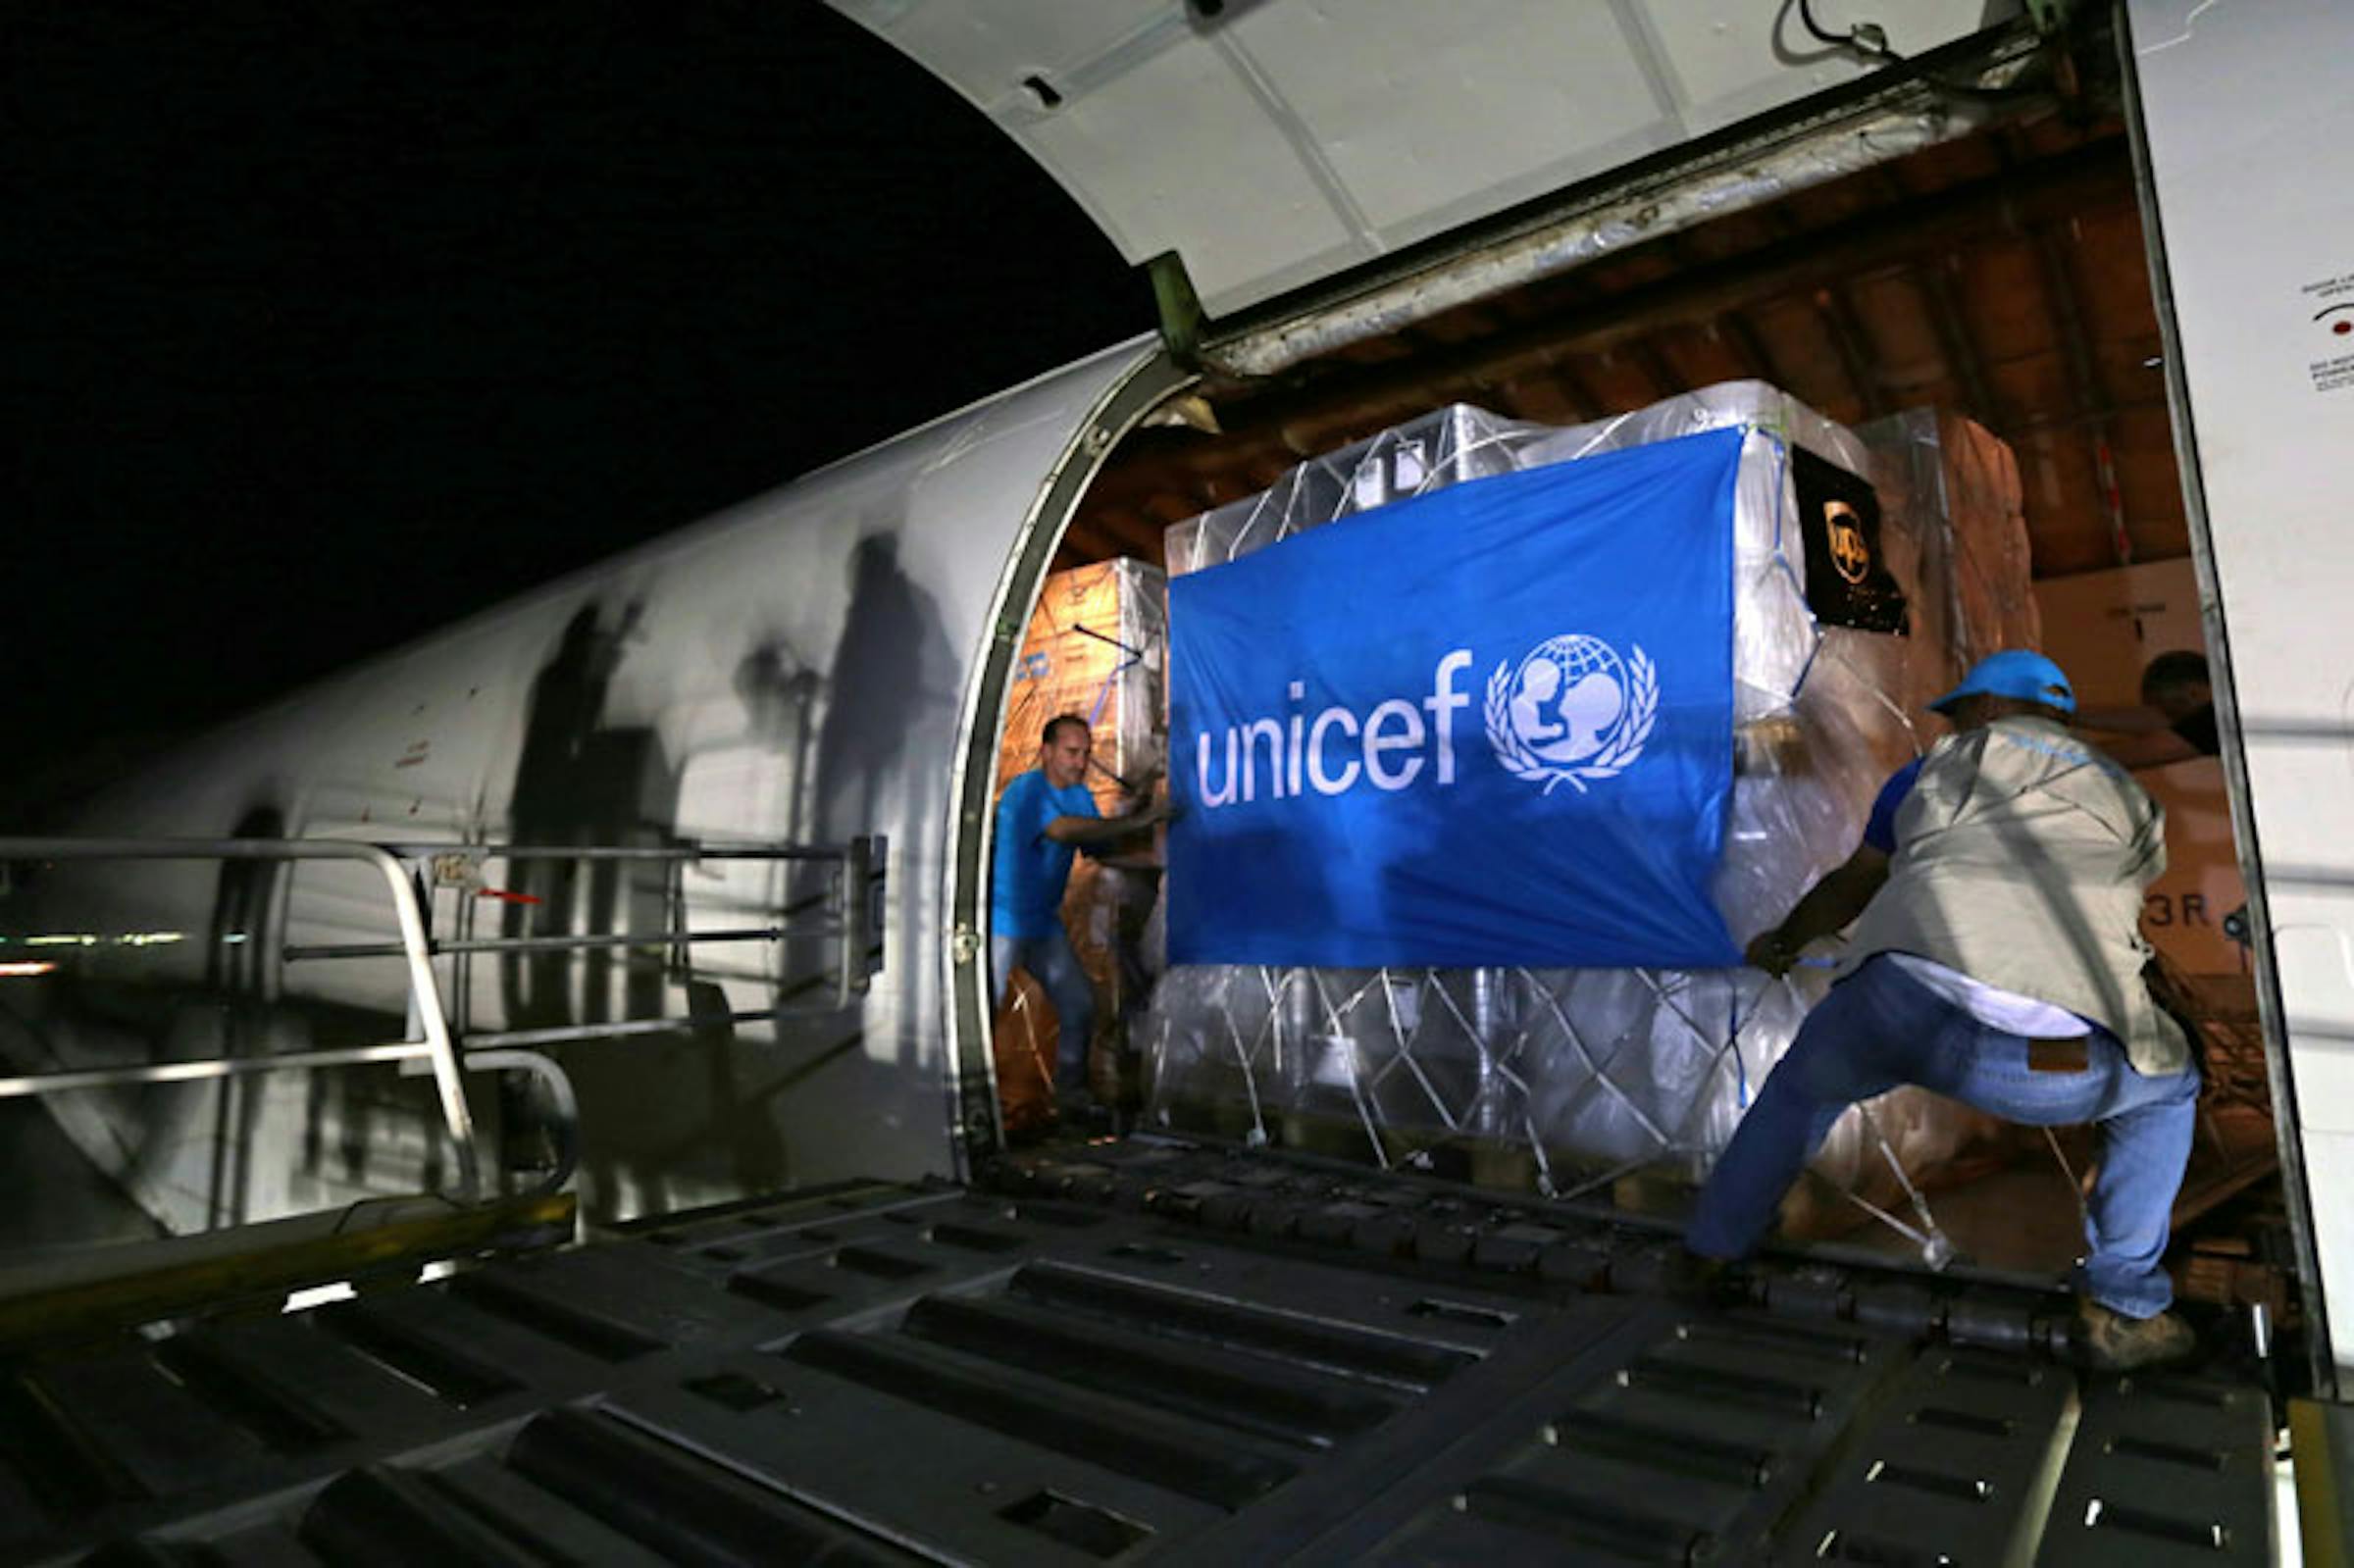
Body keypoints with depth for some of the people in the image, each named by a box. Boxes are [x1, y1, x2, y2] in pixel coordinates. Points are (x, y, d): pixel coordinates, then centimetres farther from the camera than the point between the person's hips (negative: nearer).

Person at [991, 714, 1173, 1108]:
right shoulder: (1027, 791, -19)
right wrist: (1135, 821, -37)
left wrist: (1136, 806, -8)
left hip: (1045, 923, 8)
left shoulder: (1079, 794, 8)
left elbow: (1100, 847, 6)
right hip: (1002, 922, -8)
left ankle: (1071, 1091, 23)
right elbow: (1063, 829, -36)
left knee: (1080, 1005, 9)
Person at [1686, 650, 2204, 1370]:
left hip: (1900, 1004, 0)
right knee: (2166, 1093, 36)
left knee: (1801, 1087, 31)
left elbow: (1848, 889, 33)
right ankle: (2123, 1311, 30)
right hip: (2061, 1065, 1)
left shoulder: (1944, 765, 25)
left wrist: (1782, 943, 52)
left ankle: (1708, 1254, 41)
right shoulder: (2130, 802, 30)